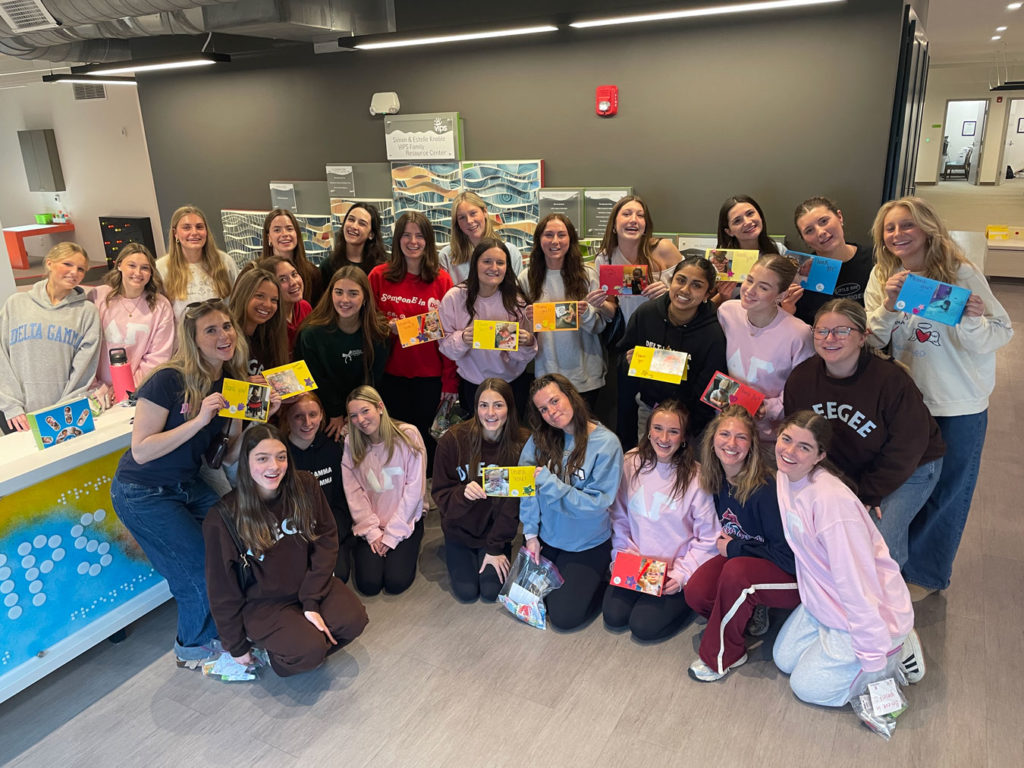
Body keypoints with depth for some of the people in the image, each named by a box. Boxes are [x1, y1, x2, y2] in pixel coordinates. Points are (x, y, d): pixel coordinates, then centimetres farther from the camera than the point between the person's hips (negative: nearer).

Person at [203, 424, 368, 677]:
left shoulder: (305, 486, -10)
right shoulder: (223, 518, -18)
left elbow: (326, 541, -6)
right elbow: (222, 587, -8)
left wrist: (311, 602, -14)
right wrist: (236, 646, -1)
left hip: (310, 584, 4)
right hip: (262, 602, -3)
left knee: (353, 620, -19)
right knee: (310, 651, -24)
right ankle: (272, 649, 9)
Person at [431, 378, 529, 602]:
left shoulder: (521, 444, -17)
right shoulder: (453, 440, -19)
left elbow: (514, 502, -11)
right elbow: (439, 493, -13)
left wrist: (496, 548, -11)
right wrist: (462, 493, -35)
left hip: (497, 528, 0)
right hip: (460, 528, 0)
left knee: (492, 591, -5)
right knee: (467, 591, -4)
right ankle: (455, 555, 28)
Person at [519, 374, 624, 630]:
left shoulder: (606, 443, -21)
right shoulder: (540, 440, -8)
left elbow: (597, 503, -23)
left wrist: (547, 481, -27)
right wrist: (531, 534, -10)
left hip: (587, 545, -4)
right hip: (546, 538, 5)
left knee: (563, 616, -2)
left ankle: (602, 582, 24)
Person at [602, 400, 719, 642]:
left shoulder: (695, 477, -15)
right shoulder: (631, 464, -5)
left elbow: (708, 538, -10)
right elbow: (618, 517, 4)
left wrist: (682, 575, -14)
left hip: (676, 572, -3)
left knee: (644, 626, -12)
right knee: (613, 616, -8)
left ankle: (685, 599, 14)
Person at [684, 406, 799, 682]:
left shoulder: (764, 489, -27)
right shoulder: (718, 480, -6)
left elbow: (787, 554, -25)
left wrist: (734, 548, -17)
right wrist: (724, 542, -4)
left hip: (790, 576, -6)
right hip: (738, 555, 6)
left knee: (736, 571, -36)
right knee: (696, 593, -20)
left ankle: (721, 656, -14)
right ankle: (751, 613, 10)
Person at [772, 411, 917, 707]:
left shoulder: (831, 500, -34)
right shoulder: (785, 476, -7)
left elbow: (856, 581, -29)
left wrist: (873, 657, -23)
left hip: (869, 613, -8)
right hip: (821, 603, 8)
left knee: (807, 687, 4)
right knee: (785, 659, 17)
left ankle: (897, 651, 15)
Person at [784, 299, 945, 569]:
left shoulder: (891, 379, -26)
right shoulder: (801, 378, -12)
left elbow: (907, 445, -18)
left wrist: (870, 493, -16)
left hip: (910, 468, -4)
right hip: (846, 470, 4)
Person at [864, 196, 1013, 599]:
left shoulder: (961, 274, -15)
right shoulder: (883, 276, -3)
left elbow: (1000, 333, -15)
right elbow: (873, 341, -5)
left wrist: (972, 320, -35)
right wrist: (888, 306, -23)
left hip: (959, 405, -3)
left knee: (946, 490, 11)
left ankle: (926, 573, 31)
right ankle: (898, 561, 37)